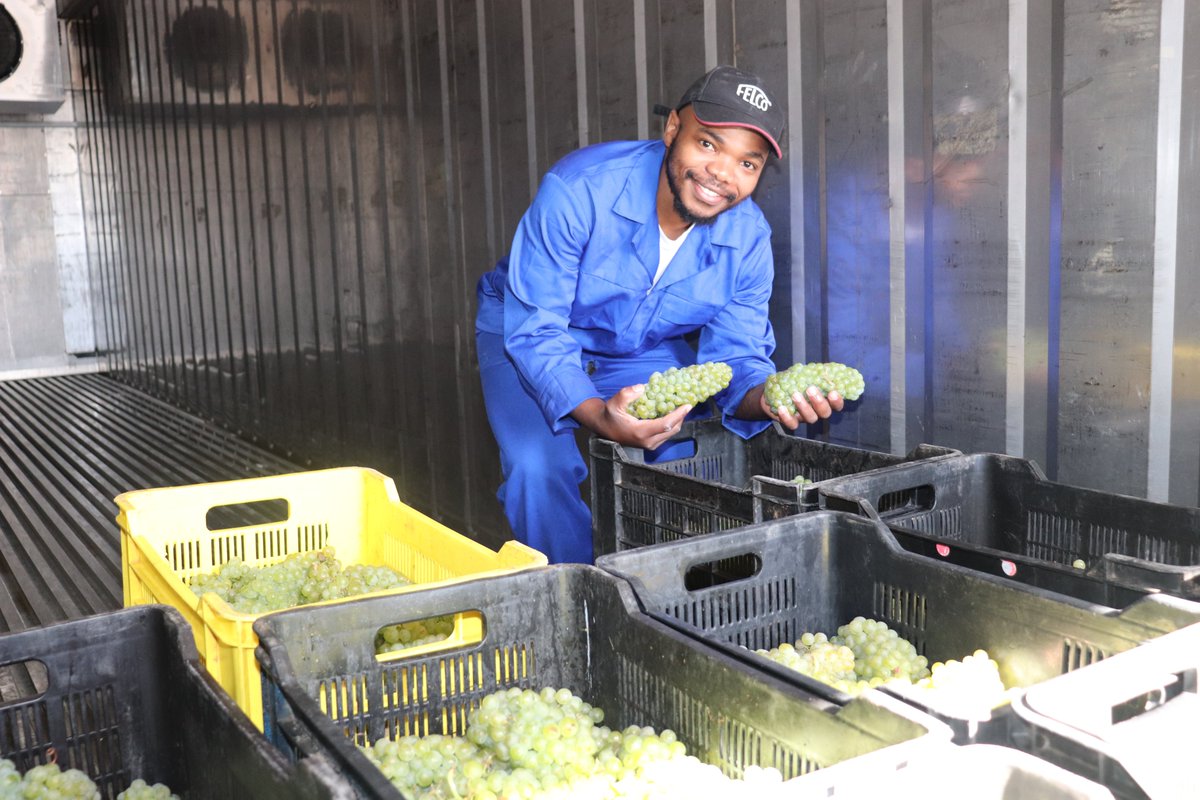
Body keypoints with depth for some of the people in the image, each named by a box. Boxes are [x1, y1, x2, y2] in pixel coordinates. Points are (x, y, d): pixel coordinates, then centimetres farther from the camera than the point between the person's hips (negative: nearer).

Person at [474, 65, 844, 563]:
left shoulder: (749, 238, -19)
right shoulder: (578, 190, -34)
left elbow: (735, 357, -14)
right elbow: (535, 331, -33)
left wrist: (767, 397, -40)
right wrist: (597, 416, -50)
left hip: (647, 350, 4)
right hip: (528, 330, -3)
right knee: (540, 468, -25)